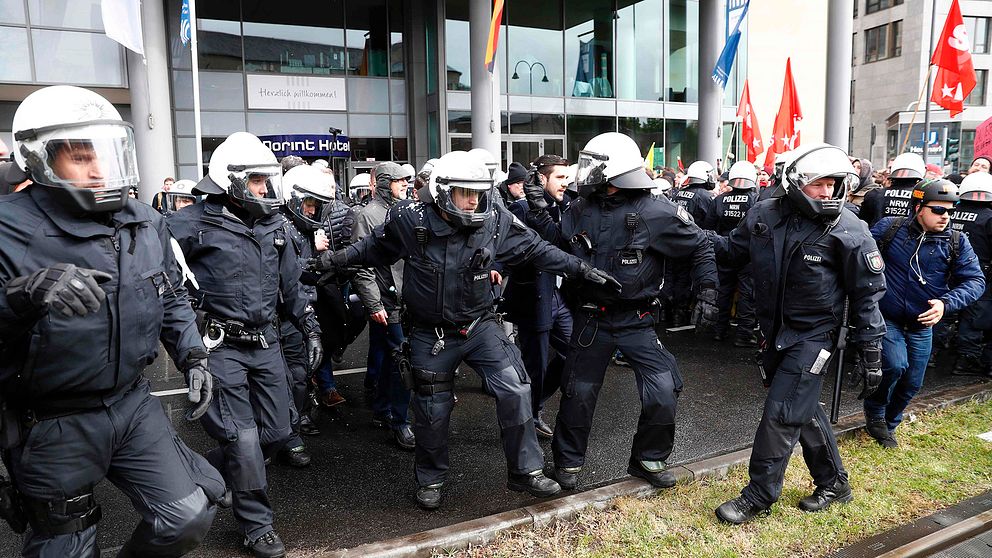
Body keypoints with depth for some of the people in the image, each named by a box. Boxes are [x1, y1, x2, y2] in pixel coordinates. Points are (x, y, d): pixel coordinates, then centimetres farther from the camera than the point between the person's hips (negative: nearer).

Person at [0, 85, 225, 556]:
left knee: (188, 518, 6)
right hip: (52, 426, -4)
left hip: (134, 405, 5)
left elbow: (171, 298, 15)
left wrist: (192, 357, 6)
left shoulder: (146, 224, 2)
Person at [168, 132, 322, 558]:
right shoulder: (197, 222, -11)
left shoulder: (272, 223, 9)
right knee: (244, 439, -2)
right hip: (222, 346, -6)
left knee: (276, 432, 11)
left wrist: (310, 329, 14)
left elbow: (290, 284, 16)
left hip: (265, 343, 6)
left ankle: (208, 469, 39)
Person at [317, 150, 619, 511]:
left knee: (514, 390, -10)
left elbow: (535, 250, 0)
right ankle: (430, 481, 34)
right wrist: (333, 260, -4)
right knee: (432, 411, 9)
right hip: (430, 334, -1)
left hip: (479, 326, 1)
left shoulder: (495, 220, -12)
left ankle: (525, 472, 10)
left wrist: (581, 269, -2)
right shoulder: (411, 220, -17)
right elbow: (375, 249, 2)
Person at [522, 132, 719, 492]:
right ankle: (567, 462, 30)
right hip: (590, 319, 3)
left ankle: (649, 459, 24)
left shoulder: (655, 213, -13)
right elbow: (558, 244, 12)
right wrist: (538, 212, 0)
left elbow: (700, 248, -3)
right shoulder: (581, 210, -1)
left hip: (636, 322, -2)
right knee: (578, 394, 10)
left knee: (663, 393, -2)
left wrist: (707, 293, -4)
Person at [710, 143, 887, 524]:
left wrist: (870, 353, -8)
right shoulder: (765, 215, -5)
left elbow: (867, 293, -9)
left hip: (814, 335, -5)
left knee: (780, 414, -6)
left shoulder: (849, 230, -15)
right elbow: (733, 249, 11)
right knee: (803, 409, 17)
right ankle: (834, 482, 38)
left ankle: (759, 496, 10)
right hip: (775, 331, 5)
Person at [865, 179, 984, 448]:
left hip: (921, 326, 4)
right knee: (895, 365, -22)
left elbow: (975, 280, -6)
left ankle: (887, 425, 35)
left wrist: (946, 303, -23)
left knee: (912, 383, 9)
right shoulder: (890, 227, -9)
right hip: (886, 318, -3)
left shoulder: (957, 242, -3)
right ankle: (874, 411, 8)